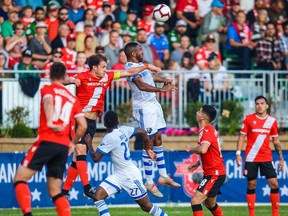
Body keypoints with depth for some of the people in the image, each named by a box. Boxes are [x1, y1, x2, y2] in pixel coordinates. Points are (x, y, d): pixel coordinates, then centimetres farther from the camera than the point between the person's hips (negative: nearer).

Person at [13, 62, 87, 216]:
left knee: (20, 178, -2)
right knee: (55, 191, 12)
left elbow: (49, 101, -18)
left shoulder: (47, 89, 7)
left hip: (46, 141, -5)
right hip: (64, 146, 5)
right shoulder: (73, 99, 19)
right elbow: (83, 125, 13)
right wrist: (73, 143, 28)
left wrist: (50, 122, -30)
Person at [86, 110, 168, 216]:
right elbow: (143, 132, 9)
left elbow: (95, 158, -18)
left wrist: (89, 143, -2)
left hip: (130, 175, -9)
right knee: (97, 196, -6)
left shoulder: (109, 138, -22)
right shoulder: (123, 130, 0)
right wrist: (148, 149, 22)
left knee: (147, 206, 3)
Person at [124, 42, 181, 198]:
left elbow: (150, 76, 30)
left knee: (158, 139, 14)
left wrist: (164, 80, 12)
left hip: (153, 104, 10)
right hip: (144, 107, -10)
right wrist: (161, 89, -43)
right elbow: (141, 85, -34)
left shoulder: (140, 64, 13)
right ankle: (149, 183, -4)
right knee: (148, 143, -8)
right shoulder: (130, 67, -19)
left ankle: (163, 176, 22)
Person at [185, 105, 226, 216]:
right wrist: (198, 163, 17)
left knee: (195, 200, -17)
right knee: (210, 204, 24)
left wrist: (191, 149, -16)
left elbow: (203, 149, -36)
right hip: (214, 172, 10)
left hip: (214, 174, -10)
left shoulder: (207, 131, -18)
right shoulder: (210, 129, 13)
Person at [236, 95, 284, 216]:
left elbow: (276, 141, 12)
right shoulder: (249, 119, -1)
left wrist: (281, 158, 8)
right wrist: (238, 153, -9)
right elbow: (242, 136, 1)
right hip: (251, 158, -2)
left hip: (267, 158, 2)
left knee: (274, 184, -4)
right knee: (251, 186, 2)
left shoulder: (272, 121, 5)